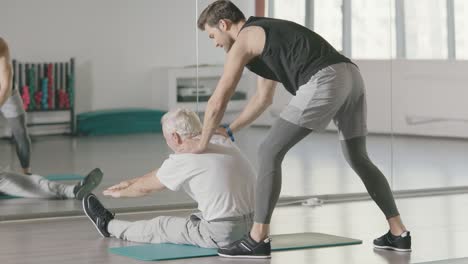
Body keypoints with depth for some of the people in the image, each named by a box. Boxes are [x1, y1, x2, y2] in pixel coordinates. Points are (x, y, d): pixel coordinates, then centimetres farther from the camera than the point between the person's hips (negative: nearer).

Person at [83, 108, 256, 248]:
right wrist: (131, 182, 33)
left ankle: (108, 225, 38)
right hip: (251, 226, 7)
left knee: (161, 226, 16)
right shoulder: (221, 142, 11)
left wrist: (121, 192, 31)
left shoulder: (182, 160, -10)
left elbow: (145, 188, 11)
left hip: (222, 235, -7)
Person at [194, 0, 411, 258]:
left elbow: (217, 102, 12)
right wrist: (228, 130, 53)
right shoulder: (267, 35, 37)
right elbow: (263, 98, 47)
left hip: (324, 81, -9)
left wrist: (203, 142, 28)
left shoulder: (242, 42, 10)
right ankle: (398, 233, 25)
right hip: (351, 77, 9)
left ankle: (257, 239, 2)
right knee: (358, 159, 25)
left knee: (270, 152, 0)